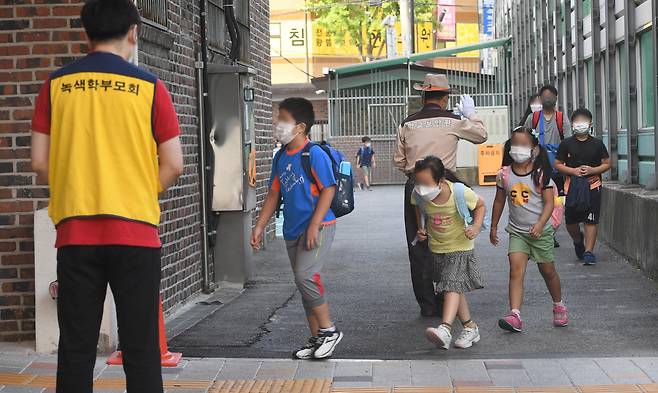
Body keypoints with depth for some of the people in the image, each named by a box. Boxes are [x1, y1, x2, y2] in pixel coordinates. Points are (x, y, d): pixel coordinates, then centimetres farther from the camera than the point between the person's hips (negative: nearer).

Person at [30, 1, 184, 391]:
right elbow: (173, 165, -1)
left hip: (74, 230, 2)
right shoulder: (148, 87, -1)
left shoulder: (57, 84, 4)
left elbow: (40, 162, 4)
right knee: (141, 347, 4)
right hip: (135, 231, -2)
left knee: (76, 347, 8)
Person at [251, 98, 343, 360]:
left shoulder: (315, 154, -12)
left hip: (318, 226, -8)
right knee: (304, 281, 10)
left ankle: (328, 330, -6)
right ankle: (316, 339, 19)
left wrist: (314, 226, -20)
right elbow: (274, 194, 17)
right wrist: (259, 227, 12)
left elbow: (328, 190, -15)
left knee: (305, 275, -21)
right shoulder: (281, 157, 11)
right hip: (292, 230, 8)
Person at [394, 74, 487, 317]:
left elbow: (399, 161, 7)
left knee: (418, 247, 7)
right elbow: (481, 135, 15)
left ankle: (427, 304, 9)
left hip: (414, 187, 2)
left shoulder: (408, 124, 2)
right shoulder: (453, 121, -3)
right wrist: (470, 113, 29)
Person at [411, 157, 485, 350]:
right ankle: (470, 327, 22)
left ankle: (445, 329, -29)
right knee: (452, 288, 11)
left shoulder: (460, 192, -26)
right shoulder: (419, 195, -17)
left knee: (452, 285, -18)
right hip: (437, 247, 5)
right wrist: (421, 228, -4)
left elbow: (480, 205, -6)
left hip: (460, 246, -5)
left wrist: (476, 226, -20)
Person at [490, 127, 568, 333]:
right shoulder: (505, 175, 0)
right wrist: (493, 227, 16)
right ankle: (515, 315, -22)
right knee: (516, 270, -14)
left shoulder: (541, 174, -8)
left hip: (541, 231, -1)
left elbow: (549, 203, -12)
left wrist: (539, 225, -25)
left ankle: (558, 306, 37)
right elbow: (499, 202, 12)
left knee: (548, 270, 12)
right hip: (517, 231, 2)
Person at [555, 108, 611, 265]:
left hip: (592, 185, -1)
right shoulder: (566, 144, 4)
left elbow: (607, 164, 6)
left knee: (591, 220, -7)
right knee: (570, 221, 4)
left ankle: (589, 251, -3)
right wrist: (573, 170, -11)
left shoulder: (597, 143, 3)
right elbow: (558, 164, 6)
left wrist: (592, 170, -12)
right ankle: (578, 240, 34)